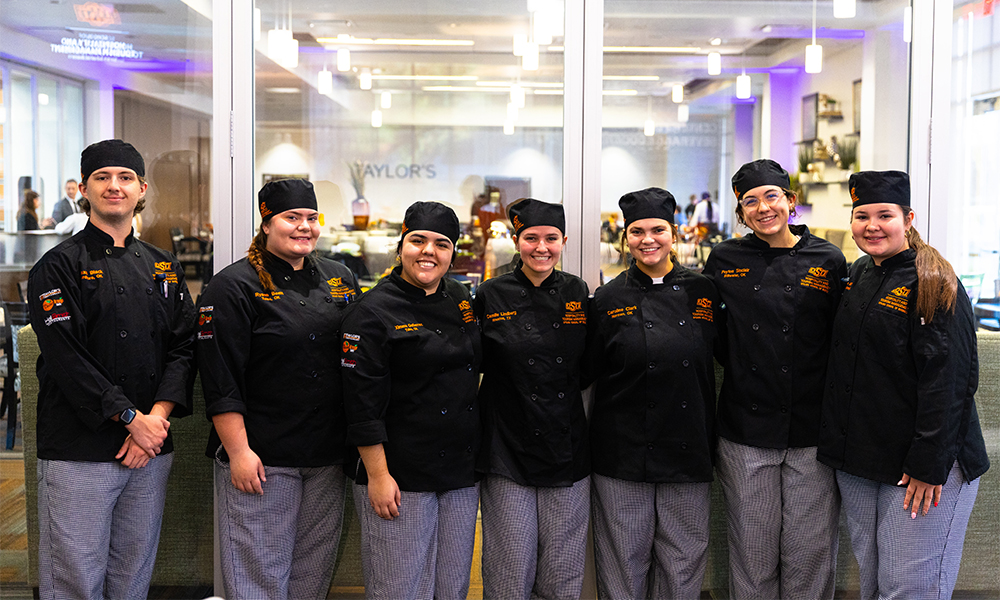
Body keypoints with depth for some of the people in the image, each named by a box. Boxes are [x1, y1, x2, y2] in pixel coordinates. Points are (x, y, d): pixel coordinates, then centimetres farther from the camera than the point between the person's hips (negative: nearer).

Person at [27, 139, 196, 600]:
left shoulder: (162, 267, 13)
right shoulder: (59, 267, -3)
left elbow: (182, 347, 7)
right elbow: (66, 358, -12)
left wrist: (158, 415, -8)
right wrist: (131, 417, -16)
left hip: (152, 443, 5)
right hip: (79, 450, -4)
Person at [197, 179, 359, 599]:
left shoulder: (340, 280, 10)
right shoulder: (235, 287, -7)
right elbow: (220, 381, -12)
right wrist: (238, 451, -16)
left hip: (329, 454, 6)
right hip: (261, 456, -5)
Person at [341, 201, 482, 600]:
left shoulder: (460, 299, 9)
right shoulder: (373, 312, -11)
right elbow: (363, 404, -14)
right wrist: (378, 475, -17)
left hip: (462, 470, 7)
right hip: (401, 474, -6)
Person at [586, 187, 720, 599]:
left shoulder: (702, 292, 4)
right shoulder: (608, 299, 0)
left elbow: (718, 357, 10)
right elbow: (589, 374, 4)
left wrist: (711, 442, 4)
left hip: (688, 456, 2)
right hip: (622, 456, -1)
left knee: (683, 566, 10)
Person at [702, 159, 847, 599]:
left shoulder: (828, 261, 1)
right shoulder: (724, 261, 5)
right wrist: (739, 366, 5)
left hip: (812, 431, -1)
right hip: (744, 434, 1)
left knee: (810, 552, 5)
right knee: (752, 553, 9)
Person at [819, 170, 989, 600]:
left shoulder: (934, 284, -11)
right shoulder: (857, 277, 11)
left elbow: (948, 381, -16)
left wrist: (929, 465, -19)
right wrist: (838, 445, 17)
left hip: (920, 466, -7)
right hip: (857, 461, 7)